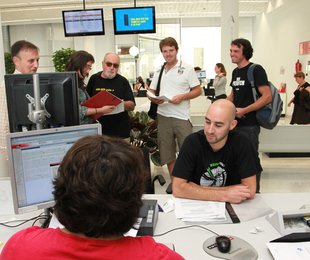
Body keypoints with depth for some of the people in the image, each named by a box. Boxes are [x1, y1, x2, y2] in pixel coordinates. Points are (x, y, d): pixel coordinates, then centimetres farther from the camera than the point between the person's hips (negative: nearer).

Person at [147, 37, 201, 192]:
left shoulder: (187, 69, 1)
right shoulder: (158, 71, 13)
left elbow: (197, 90, 0)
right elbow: (150, 92, 14)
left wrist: (182, 96, -16)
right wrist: (154, 99, -9)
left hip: (182, 116, -4)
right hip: (163, 116, 4)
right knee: (167, 151, 11)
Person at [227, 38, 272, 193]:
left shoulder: (256, 70, -10)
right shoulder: (235, 71, 12)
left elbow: (267, 97, -17)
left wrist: (244, 110, -21)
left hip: (249, 124, -7)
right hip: (234, 122, 8)